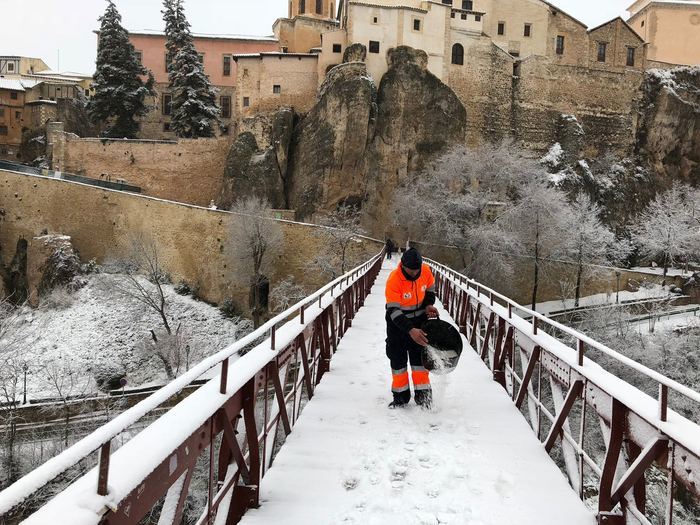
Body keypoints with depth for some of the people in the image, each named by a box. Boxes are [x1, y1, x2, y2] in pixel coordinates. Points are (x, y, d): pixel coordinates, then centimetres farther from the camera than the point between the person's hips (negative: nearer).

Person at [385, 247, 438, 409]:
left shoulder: (426, 270, -17)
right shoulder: (393, 280, -30)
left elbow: (430, 289, 6)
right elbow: (393, 311, -33)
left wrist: (429, 305, -12)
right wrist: (410, 330, -43)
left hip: (419, 318, 3)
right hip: (397, 321, -2)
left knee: (420, 356, 3)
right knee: (397, 357, 2)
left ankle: (423, 395, 11)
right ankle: (400, 396, 15)